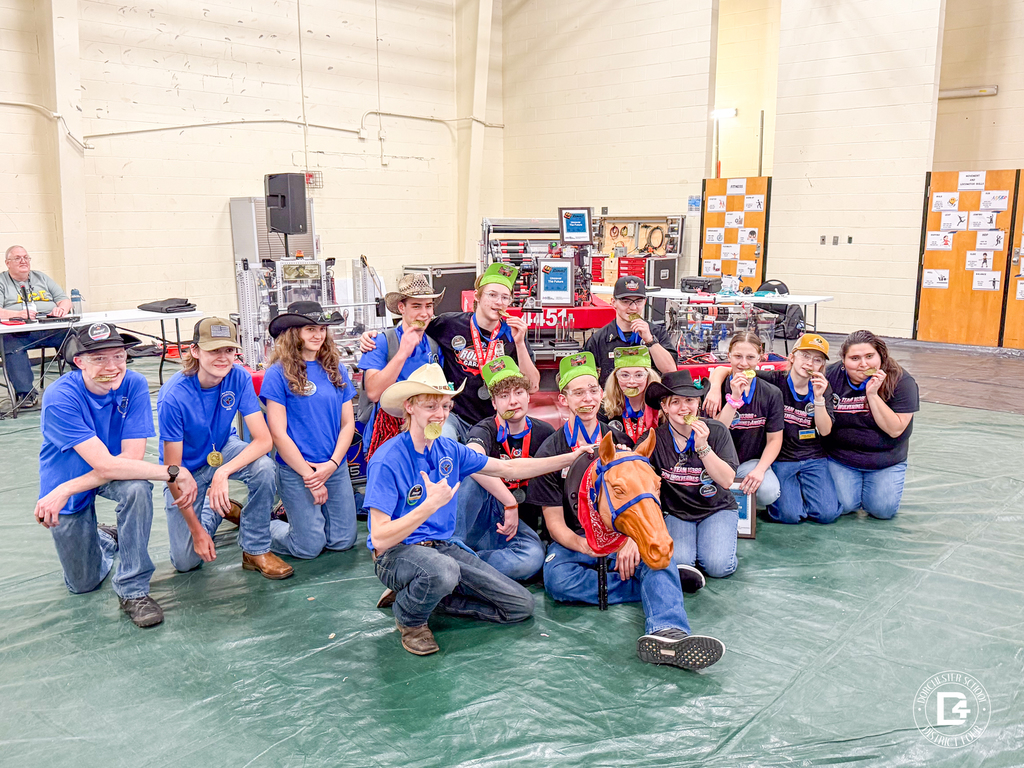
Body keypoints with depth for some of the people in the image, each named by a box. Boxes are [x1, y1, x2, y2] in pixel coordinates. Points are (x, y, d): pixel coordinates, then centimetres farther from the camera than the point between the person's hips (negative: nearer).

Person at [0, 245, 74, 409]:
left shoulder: (41, 277, 27)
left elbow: (65, 300, 20)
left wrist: (61, 309, -5)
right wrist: (19, 314, -19)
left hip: (51, 329, 2)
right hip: (19, 332, -2)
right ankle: (25, 393, -35)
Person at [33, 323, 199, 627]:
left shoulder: (134, 385, -23)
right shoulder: (60, 399, -30)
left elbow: (131, 457, -27)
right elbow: (105, 465, -36)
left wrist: (64, 491, -33)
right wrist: (174, 472, -40)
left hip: (115, 471, 1)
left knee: (137, 487, -37)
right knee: (83, 584, 8)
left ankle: (132, 589, -20)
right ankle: (106, 539, 43)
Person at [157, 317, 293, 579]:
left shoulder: (239, 378, -21)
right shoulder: (173, 397, -29)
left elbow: (264, 439, -25)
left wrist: (223, 472, -42)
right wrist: (197, 529, -23)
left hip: (223, 449, 2)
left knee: (263, 466, -32)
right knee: (186, 561, -5)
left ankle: (256, 550, -13)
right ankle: (214, 510, 26)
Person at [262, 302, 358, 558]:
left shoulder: (335, 369, 8)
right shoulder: (279, 373, -8)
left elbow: (348, 423, 7)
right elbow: (278, 433, -11)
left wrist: (332, 463, -8)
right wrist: (309, 475, -12)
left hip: (336, 467, 5)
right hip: (296, 470, -5)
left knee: (343, 541, 6)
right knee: (310, 547, -3)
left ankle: (295, 512, 32)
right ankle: (266, 527, 26)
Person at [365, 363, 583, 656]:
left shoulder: (448, 450, 3)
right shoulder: (387, 461, -18)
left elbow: (508, 469, 12)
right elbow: (380, 540, -22)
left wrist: (571, 458, 7)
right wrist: (430, 505, -31)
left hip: (444, 546, 7)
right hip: (397, 553, -7)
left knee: (521, 605, -2)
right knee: (442, 570, -41)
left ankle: (422, 594, 10)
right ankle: (409, 616, -5)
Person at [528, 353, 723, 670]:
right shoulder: (551, 450, 2)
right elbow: (555, 522, -3)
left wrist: (631, 539, -16)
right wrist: (586, 546, -24)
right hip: (573, 542, -1)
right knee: (557, 580, -34)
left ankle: (667, 632, -58)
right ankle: (661, 587, -26)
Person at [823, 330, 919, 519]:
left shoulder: (901, 381, -14)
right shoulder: (831, 376, -11)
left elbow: (895, 429, -19)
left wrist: (873, 395, -28)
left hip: (885, 463, 0)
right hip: (840, 459, 0)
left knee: (882, 510, -10)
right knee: (844, 506, -14)